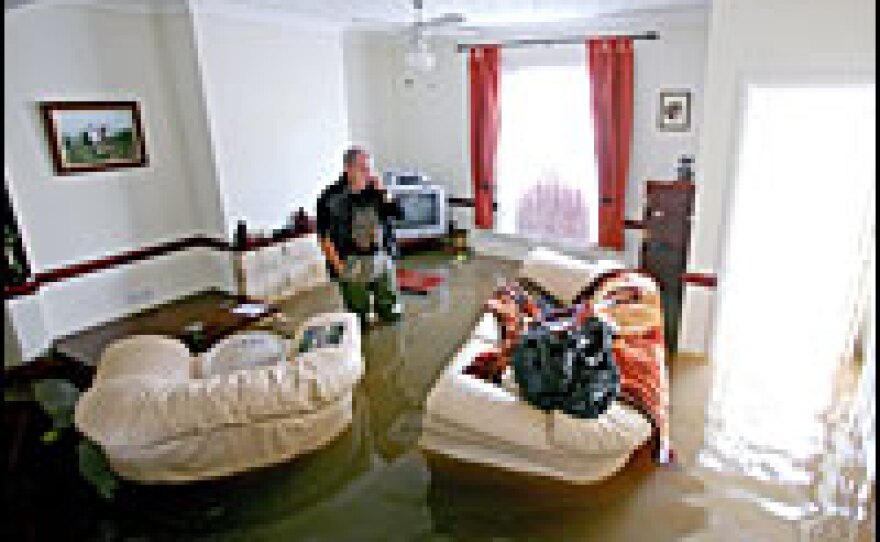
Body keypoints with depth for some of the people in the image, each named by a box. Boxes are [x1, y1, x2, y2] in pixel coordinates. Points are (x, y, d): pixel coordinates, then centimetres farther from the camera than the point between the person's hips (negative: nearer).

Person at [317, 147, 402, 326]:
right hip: (352, 263, -3)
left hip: (382, 258, 4)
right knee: (359, 321, 7)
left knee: (391, 314, 14)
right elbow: (325, 236, -9)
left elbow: (396, 213, 1)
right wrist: (337, 265, -13)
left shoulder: (374, 190, 1)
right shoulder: (331, 197, -12)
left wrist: (382, 191, -11)